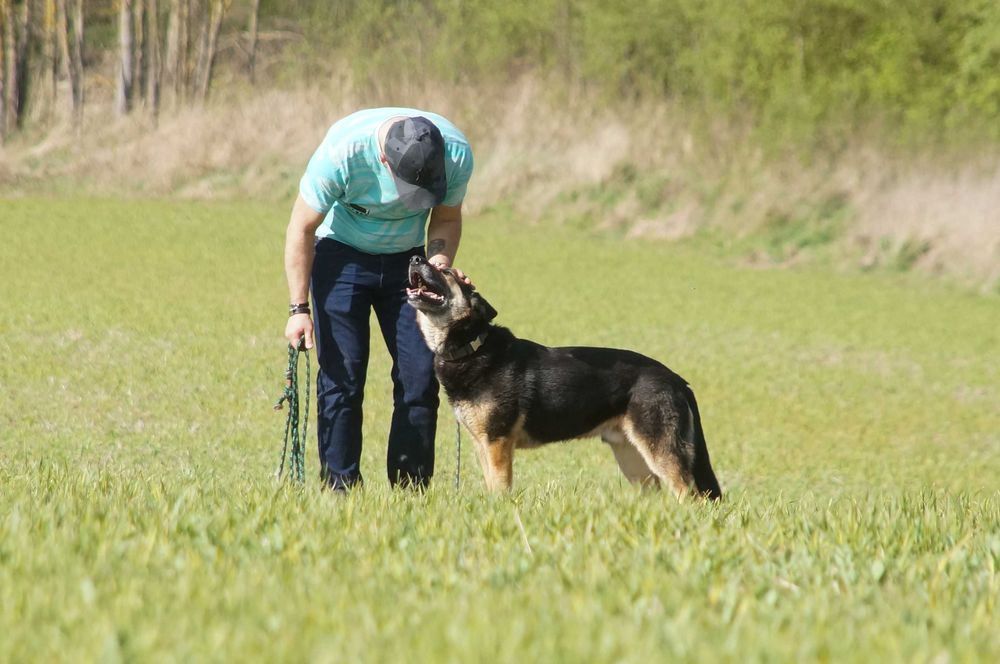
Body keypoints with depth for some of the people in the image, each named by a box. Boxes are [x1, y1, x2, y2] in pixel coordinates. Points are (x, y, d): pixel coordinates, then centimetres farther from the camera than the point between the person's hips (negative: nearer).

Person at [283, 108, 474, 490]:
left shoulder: (456, 154, -22)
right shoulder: (342, 151, -31)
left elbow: (446, 219, 0)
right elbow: (301, 229, -17)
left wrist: (440, 267, -19)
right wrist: (298, 308, -17)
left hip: (406, 258, 3)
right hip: (342, 255, -3)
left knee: (420, 374, -7)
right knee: (342, 375, -12)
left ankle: (410, 491, 0)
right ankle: (339, 486, -6)